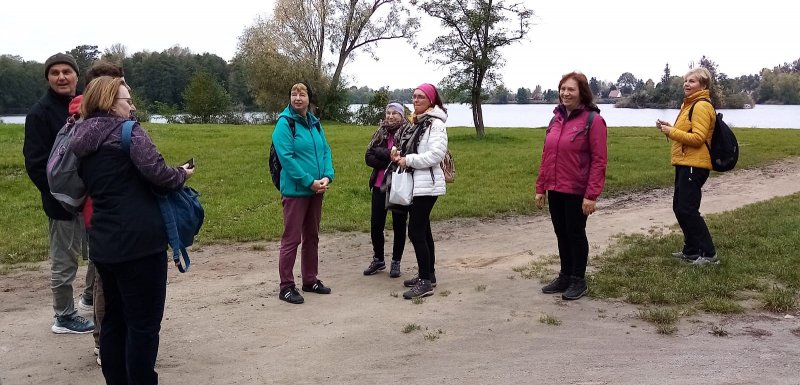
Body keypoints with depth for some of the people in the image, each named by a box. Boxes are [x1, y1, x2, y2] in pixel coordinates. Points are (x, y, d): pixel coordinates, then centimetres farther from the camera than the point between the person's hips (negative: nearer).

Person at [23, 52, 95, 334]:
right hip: (62, 203, -6)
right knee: (64, 263, 6)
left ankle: (91, 296, 41)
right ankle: (64, 318, 22)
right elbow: (35, 164, -14)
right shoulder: (40, 113, -11)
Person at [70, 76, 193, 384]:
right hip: (139, 240, -8)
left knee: (115, 317, 17)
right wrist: (181, 175, -2)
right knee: (144, 323, 0)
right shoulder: (127, 131, -9)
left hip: (103, 242, 8)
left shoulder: (82, 141, 13)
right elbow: (155, 172, -22)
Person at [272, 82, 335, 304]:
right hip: (295, 190, -7)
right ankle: (286, 287, 6)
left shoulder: (315, 123, 11)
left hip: (316, 190, 7)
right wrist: (309, 181, -19)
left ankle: (310, 280, 27)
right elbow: (286, 157, -17)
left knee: (312, 236, 15)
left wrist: (327, 176, -8)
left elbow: (326, 151, 9)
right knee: (292, 239, -3)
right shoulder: (285, 123, -9)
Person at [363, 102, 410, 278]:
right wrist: (390, 160, -13)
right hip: (380, 185, 4)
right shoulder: (381, 132, 8)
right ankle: (378, 259, 26)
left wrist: (379, 152, -12)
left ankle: (396, 262, 20)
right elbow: (368, 157, 0)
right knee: (375, 224, 8)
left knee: (399, 224, 6)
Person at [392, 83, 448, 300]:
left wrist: (408, 160, -17)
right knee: (423, 230, 14)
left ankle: (425, 282, -6)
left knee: (416, 231, -11)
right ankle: (427, 275, 24)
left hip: (427, 185, -10)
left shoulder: (435, 124, -12)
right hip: (415, 184, 10)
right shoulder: (417, 123, 16)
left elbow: (436, 154, -23)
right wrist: (401, 154, 5)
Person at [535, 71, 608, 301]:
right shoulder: (556, 119, 9)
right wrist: (541, 187, 11)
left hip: (577, 192, -6)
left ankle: (578, 281, 19)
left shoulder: (593, 120, -11)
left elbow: (599, 161, -14)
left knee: (575, 234, 5)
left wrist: (591, 195, -18)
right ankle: (565, 276, 27)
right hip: (555, 190, 6)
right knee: (561, 234, 14)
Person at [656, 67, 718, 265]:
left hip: (694, 165, -10)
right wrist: (669, 128, 9)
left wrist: (672, 131, -18)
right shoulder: (688, 104, 18)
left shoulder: (702, 107, -13)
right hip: (684, 164, 10)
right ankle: (691, 250, 21)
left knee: (687, 209, -11)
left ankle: (709, 253, -4)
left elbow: (698, 138, -20)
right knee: (680, 207, 12)